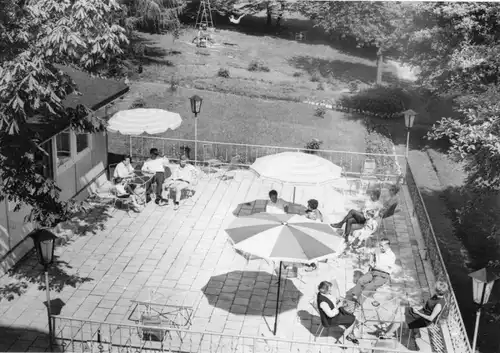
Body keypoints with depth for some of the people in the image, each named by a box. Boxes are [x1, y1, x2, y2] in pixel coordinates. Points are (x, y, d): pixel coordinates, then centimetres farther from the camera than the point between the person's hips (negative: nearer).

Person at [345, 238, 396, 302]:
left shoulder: (392, 255, -8)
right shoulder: (378, 250, 12)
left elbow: (388, 269, -15)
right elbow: (372, 254, 36)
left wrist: (376, 266, -9)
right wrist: (371, 262, 17)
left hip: (383, 276, -5)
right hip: (373, 272, 6)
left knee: (369, 287, -30)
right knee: (360, 281, -24)